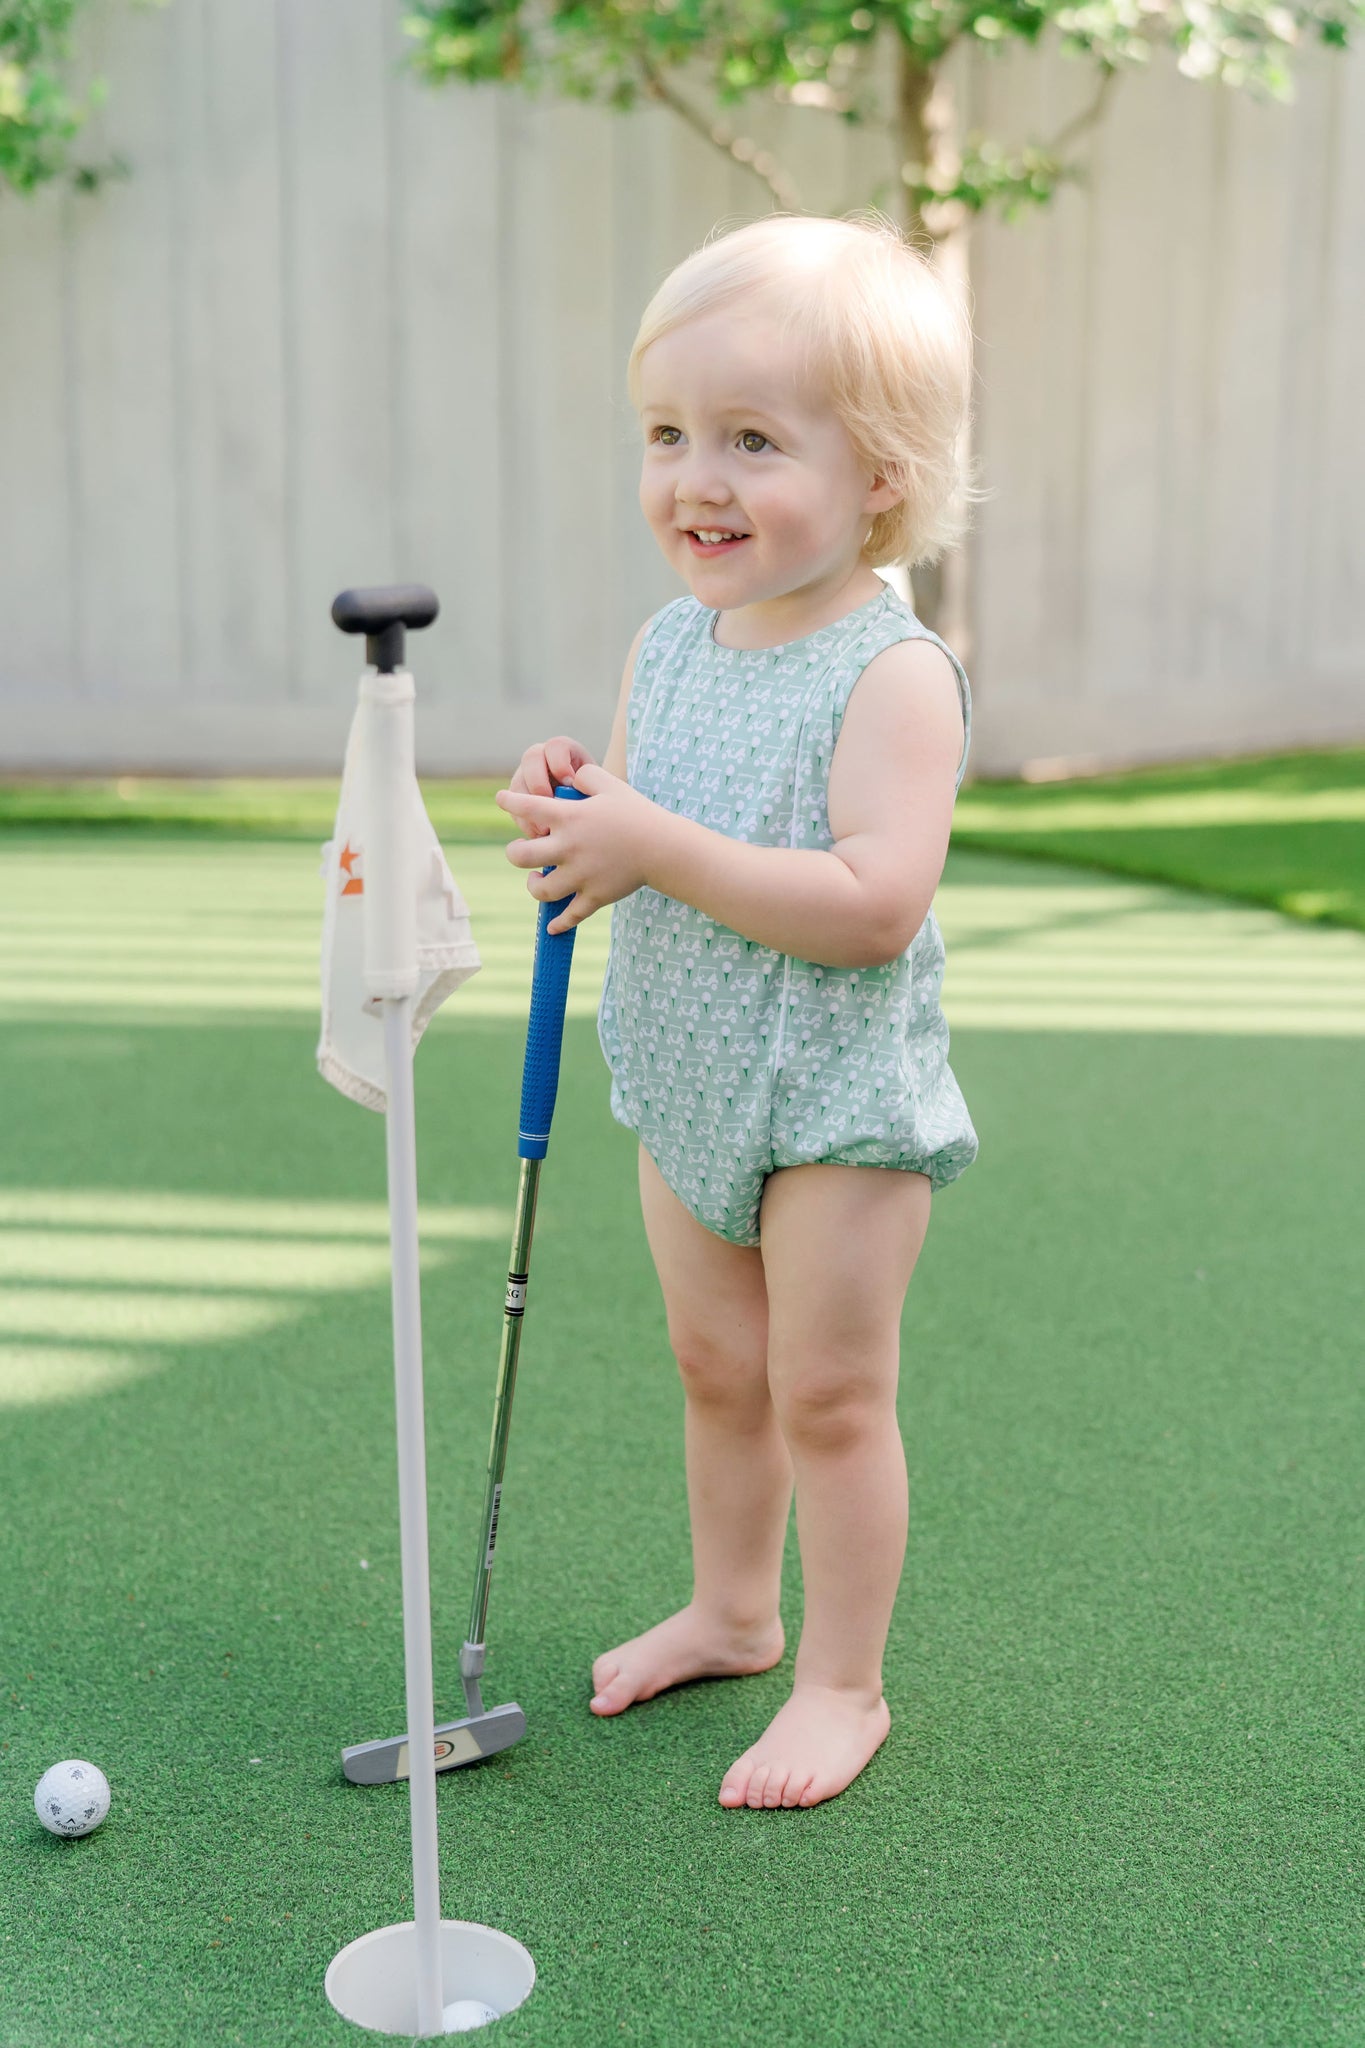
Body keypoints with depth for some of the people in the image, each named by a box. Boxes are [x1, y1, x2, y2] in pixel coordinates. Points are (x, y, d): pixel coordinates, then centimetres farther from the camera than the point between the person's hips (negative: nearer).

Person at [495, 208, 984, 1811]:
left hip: (840, 1095, -7)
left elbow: (872, 903, -30)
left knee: (828, 1391, 3)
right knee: (716, 1365, 21)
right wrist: (571, 816, -14)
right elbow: (644, 860, 9)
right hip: (691, 1083, 7)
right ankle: (729, 1609, 41)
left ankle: (843, 1680, 21)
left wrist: (658, 844, -32)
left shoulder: (893, 673, -20)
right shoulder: (664, 645, 2)